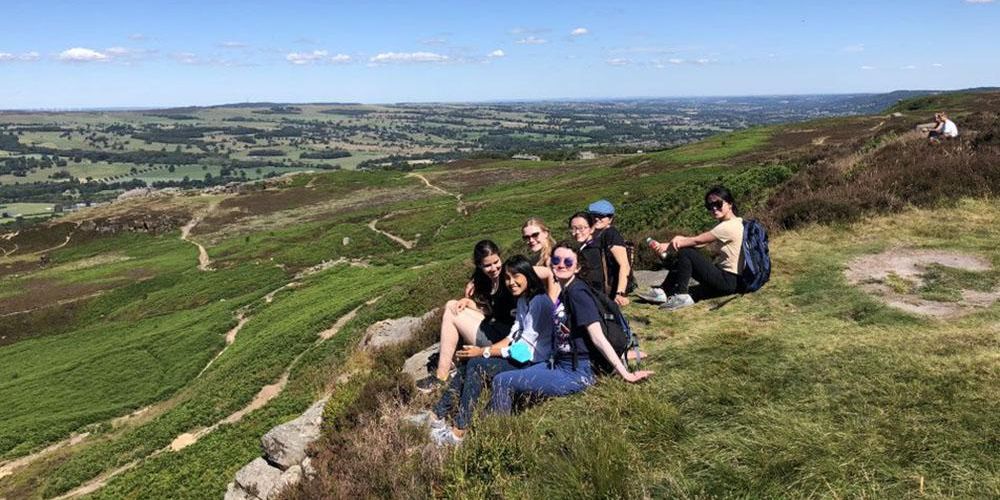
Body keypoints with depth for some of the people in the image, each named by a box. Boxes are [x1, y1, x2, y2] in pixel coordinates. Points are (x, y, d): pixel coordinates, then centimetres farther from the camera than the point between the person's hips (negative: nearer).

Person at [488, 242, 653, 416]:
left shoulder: (577, 293, -17)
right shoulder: (565, 292, 11)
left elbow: (598, 338, -22)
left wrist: (625, 374, -24)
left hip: (575, 373, -9)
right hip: (558, 365, 9)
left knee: (503, 382, -11)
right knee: (500, 379, 9)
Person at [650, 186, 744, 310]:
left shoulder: (730, 226, -17)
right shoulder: (724, 225, 14)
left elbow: (697, 241, -17)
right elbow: (700, 242, 2)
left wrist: (667, 246, -12)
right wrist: (680, 239, -17)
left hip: (729, 280, -10)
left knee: (685, 253, -16)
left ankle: (681, 296, -15)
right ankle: (666, 292, 5)